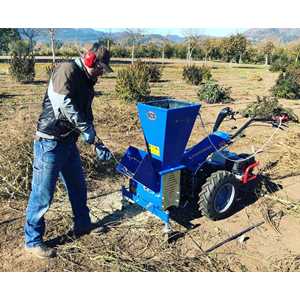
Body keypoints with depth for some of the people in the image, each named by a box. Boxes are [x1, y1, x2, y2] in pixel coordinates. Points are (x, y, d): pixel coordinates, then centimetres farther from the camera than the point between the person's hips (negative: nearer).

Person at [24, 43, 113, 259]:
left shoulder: (86, 81, 15)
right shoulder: (67, 70, -13)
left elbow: (87, 113, 21)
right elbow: (65, 104, -26)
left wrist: (97, 142, 18)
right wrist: (86, 129, -20)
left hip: (69, 142, 9)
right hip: (50, 143, -9)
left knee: (78, 186, 19)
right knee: (43, 194, 1)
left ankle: (83, 225, 38)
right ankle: (33, 241, 18)